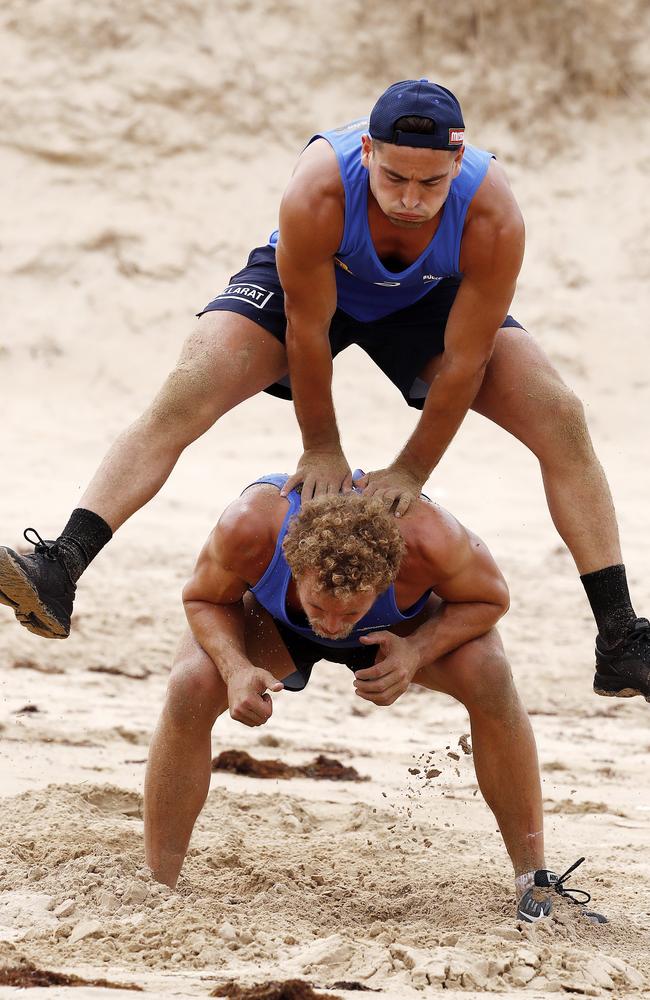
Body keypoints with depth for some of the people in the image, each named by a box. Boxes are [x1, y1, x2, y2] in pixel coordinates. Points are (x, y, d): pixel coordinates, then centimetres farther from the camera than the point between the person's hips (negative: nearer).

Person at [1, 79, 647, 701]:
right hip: (305, 285, -1)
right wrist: (321, 448, -16)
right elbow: (307, 332, -27)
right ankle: (57, 574, -28)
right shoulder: (318, 191, -41)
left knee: (560, 419, -13)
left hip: (431, 300, 1)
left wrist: (411, 471, -19)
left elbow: (462, 363, -27)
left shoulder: (493, 217, -37)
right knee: (183, 398, -23)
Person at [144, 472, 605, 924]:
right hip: (274, 619, 0)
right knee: (191, 687, -29)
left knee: (489, 675, -27)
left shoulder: (429, 540, -44)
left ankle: (536, 885, -11)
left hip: (398, 626, 0)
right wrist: (236, 669, -41)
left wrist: (416, 651, -39)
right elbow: (204, 599, -21)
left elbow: (490, 598, -21)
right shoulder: (247, 529, -44)